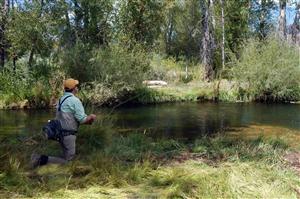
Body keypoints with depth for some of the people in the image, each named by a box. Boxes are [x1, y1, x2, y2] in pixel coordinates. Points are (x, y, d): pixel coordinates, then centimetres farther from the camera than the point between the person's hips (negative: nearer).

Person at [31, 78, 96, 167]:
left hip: (60, 132, 9)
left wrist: (87, 121, 19)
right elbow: (82, 119, -15)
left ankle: (40, 157, 9)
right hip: (68, 134, -9)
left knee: (69, 156, 21)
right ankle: (42, 160, -13)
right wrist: (91, 117, 6)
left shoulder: (61, 99, 13)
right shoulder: (75, 100, -14)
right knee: (67, 160, 1)